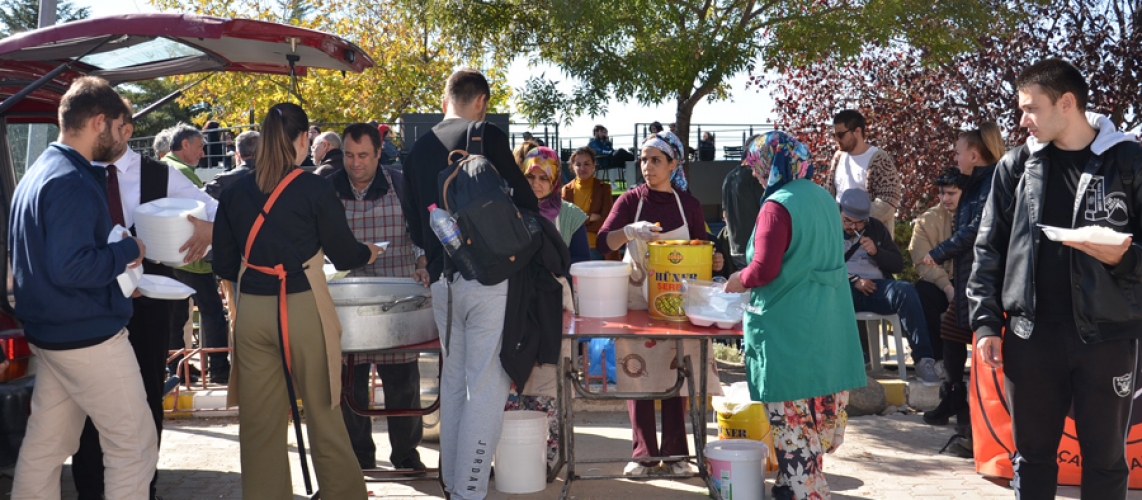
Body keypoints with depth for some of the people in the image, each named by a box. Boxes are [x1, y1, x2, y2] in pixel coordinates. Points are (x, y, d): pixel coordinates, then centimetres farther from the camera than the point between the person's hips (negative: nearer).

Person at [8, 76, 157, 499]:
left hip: (48, 333, 10)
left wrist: (116, 261, 13)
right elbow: (71, 268, -28)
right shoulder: (73, 182, -19)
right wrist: (128, 251, -14)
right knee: (135, 445, -1)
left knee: (45, 446, 16)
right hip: (89, 336, -10)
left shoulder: (35, 175, 13)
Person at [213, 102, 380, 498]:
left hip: (252, 311, 3)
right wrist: (369, 253, 21)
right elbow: (343, 253, 0)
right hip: (304, 308, -3)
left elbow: (224, 265, 8)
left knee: (259, 419, 9)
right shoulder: (315, 188, -8)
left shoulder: (235, 192, 3)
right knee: (323, 411, 10)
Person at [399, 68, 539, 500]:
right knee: (486, 387, -2)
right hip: (489, 278, -6)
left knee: (453, 381, 17)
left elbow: (413, 222, 17)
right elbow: (524, 201, -5)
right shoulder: (487, 137, -7)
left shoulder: (419, 148, 11)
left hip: (441, 281, 7)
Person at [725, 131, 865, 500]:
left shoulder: (777, 206, -16)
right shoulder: (822, 197, 10)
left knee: (791, 420, 0)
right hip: (828, 327, 8)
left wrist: (738, 281, 0)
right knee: (819, 415, 14)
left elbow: (763, 270, -21)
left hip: (788, 330, -8)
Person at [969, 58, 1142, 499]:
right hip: (1032, 334, 2)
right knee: (1032, 455, 11)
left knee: (1106, 459, 10)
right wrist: (986, 322, 1)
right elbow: (989, 249, 7)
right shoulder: (1016, 165, 6)